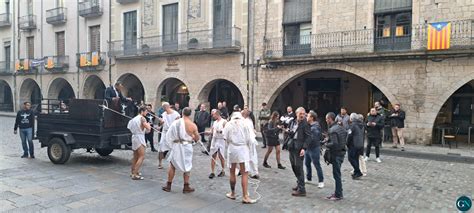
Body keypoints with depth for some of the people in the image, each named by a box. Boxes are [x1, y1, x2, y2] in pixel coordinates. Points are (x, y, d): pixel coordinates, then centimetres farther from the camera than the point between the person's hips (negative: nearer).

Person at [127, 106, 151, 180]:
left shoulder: (134, 119, 16)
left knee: (135, 157, 18)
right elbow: (148, 128, -18)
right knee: (142, 157, -10)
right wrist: (148, 124, 5)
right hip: (139, 138, -9)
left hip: (134, 137, 9)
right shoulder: (142, 118, -9)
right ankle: (135, 175, -16)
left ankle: (133, 172, 27)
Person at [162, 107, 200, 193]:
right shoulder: (193, 125, -10)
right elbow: (197, 138, -1)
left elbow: (169, 135, -3)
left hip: (177, 146, 1)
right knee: (187, 166, 12)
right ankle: (186, 187, 16)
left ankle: (168, 185, 20)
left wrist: (171, 143, 11)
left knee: (172, 165, 14)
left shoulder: (176, 122, -6)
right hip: (187, 147, -1)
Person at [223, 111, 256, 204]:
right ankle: (245, 196, -4)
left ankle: (232, 193, 25)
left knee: (232, 172, 14)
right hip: (243, 149, -2)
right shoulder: (244, 124, 0)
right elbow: (248, 139, -2)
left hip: (232, 149, 2)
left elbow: (226, 138, 0)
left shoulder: (228, 124, 3)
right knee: (245, 173, -1)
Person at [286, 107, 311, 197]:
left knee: (299, 167, -7)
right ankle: (299, 183, 33)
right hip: (292, 147, 7)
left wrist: (304, 148, -20)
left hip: (299, 148, -7)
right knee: (294, 166, 15)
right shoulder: (293, 122, 12)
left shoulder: (305, 124, -9)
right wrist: (290, 133, -1)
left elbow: (308, 137, -13)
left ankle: (301, 190, -1)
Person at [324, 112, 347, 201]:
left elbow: (334, 144, -27)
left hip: (336, 154, -9)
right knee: (337, 174, 17)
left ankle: (338, 195, 7)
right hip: (341, 152, 9)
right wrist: (328, 139, 11)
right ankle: (338, 192, 25)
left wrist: (326, 144, -9)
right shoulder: (340, 127, 9)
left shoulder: (332, 130, -19)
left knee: (336, 174, -1)